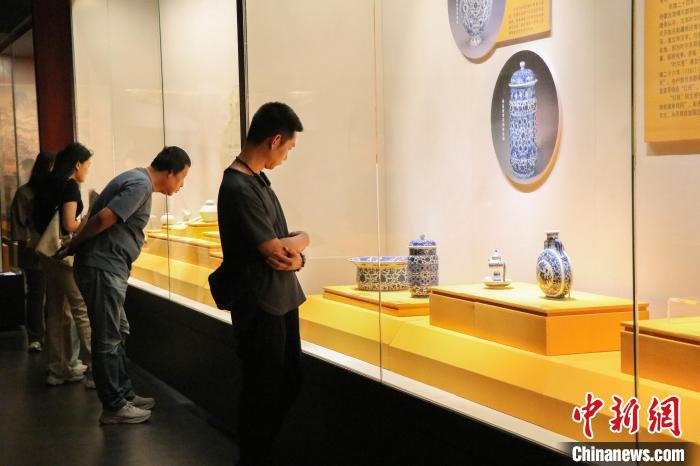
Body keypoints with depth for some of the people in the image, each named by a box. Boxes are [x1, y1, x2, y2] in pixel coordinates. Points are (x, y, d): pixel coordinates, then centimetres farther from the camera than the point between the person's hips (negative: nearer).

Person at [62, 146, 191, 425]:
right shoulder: (141, 185, -17)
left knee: (118, 334, 17)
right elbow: (103, 218, -23)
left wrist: (73, 248, 10)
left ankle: (125, 394, 27)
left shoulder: (137, 180, 16)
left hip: (108, 268, 10)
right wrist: (72, 247, -10)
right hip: (103, 268, -10)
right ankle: (114, 407, 5)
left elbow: (100, 216, 15)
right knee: (108, 339, -3)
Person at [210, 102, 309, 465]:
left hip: (282, 299, 9)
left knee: (289, 385, 17)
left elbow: (286, 248, 11)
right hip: (258, 303, -9)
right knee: (263, 392, 3)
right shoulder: (238, 189, -20)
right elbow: (276, 250, -21)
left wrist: (295, 257, -11)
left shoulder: (258, 182, 11)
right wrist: (301, 239, 0)